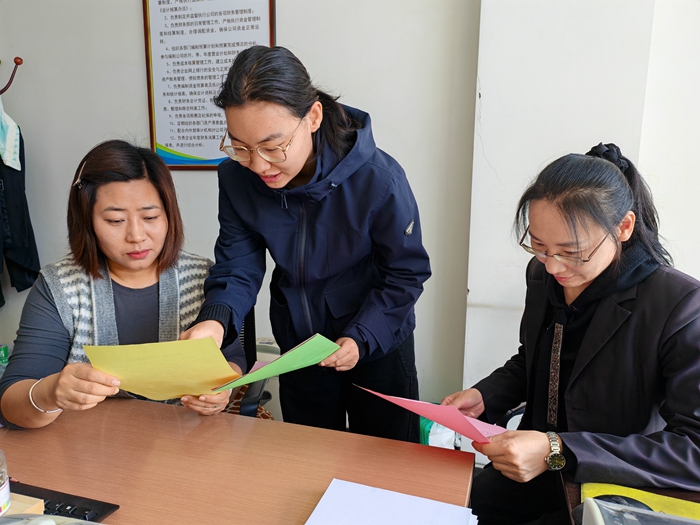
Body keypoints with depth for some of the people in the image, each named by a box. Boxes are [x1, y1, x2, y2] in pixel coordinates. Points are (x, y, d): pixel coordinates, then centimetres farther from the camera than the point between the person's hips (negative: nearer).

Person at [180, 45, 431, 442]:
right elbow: (239, 264, -12)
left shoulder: (378, 179, -27)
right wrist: (216, 319, -32)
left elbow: (406, 273, -16)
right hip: (297, 346, 3)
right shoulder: (237, 177, -16)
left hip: (379, 344, -3)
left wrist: (362, 338, -26)